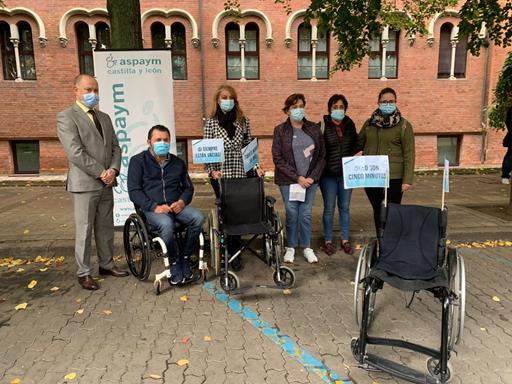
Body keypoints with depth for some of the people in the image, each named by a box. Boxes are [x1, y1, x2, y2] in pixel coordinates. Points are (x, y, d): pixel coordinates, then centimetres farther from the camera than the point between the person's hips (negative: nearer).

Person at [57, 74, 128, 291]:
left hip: (106, 183, 6)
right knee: (84, 230, 1)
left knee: (106, 227, 13)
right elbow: (75, 152, -15)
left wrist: (113, 170, -5)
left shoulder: (104, 117, 16)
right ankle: (83, 273, 13)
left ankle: (107, 264, 25)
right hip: (84, 183, -6)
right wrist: (101, 173, -15)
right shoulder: (66, 117, -6)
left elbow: (115, 147, 12)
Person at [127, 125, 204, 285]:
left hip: (176, 206, 4)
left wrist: (182, 201, -3)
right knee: (166, 224, -36)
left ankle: (185, 258, -8)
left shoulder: (178, 162, 17)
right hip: (152, 208, -3)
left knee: (198, 217, -26)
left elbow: (188, 187, 21)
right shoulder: (138, 161, 6)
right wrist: (154, 206, -17)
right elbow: (134, 191, -2)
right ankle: (174, 263, -11)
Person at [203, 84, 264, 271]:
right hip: (220, 175, -2)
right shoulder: (211, 122, 2)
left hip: (241, 173, 2)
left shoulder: (243, 120, 8)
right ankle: (234, 252, 17)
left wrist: (256, 167, 2)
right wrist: (212, 171, -13)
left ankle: (234, 251, 16)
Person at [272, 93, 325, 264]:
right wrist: (297, 177, -12)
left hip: (310, 179, 2)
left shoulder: (314, 129, 5)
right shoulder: (280, 130, -2)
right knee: (292, 214, 4)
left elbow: (321, 156, 5)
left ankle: (307, 247, 22)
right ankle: (291, 247, 21)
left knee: (306, 214, 6)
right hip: (288, 180, -1)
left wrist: (312, 177, -7)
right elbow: (277, 158, -7)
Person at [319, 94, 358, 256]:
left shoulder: (350, 125, 7)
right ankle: (328, 241, 19)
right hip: (329, 175, -3)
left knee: (345, 207, 11)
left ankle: (345, 240, 24)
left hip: (347, 173, 4)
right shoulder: (323, 126, -5)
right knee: (329, 208, 5)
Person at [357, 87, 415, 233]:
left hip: (394, 177, -3)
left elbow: (409, 154, -6)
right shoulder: (370, 123, 8)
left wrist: (407, 180, -12)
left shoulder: (404, 125, -3)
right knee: (377, 211, 13)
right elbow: (358, 144, 18)